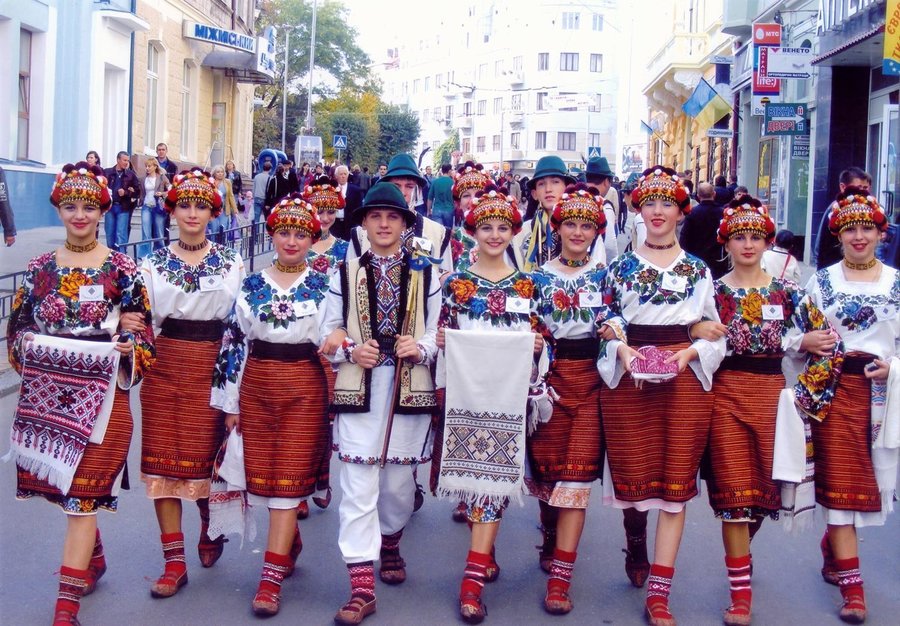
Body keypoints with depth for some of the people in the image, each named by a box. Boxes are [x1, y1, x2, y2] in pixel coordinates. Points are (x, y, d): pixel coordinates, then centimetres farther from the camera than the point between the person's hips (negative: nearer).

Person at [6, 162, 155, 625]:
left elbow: (143, 332, 2)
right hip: (46, 394, 4)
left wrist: (130, 349, -19)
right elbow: (17, 328, 12)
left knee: (83, 493, -5)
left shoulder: (122, 269, -2)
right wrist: (27, 348, -8)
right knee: (65, 484, 15)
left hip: (100, 394, -4)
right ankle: (94, 559, 40)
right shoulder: (39, 268, 7)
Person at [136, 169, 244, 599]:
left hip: (211, 368, -1)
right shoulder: (153, 264, 6)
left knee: (207, 455, 0)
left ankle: (211, 527, 32)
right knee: (163, 459, 1)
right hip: (164, 367, 2)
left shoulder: (232, 265, 3)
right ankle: (174, 562, 9)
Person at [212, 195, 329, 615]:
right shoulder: (251, 286, 5)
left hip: (305, 388, -2)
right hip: (256, 387, 3)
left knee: (289, 477, -4)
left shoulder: (324, 286, 1)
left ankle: (272, 577, -1)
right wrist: (229, 402, 4)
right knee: (260, 475, 7)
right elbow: (234, 343, 5)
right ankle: (291, 540, 34)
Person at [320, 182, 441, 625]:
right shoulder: (345, 274, 6)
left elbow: (440, 333, 7)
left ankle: (389, 544, 43)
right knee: (358, 486, -6)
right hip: (358, 388, -1)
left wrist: (420, 349, -13)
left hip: (410, 388, 1)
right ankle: (362, 586, -3)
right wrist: (351, 350, -12)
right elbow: (328, 332, 8)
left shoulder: (426, 275, 7)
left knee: (399, 481, 13)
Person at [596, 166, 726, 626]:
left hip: (686, 379, 0)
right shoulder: (620, 267, 9)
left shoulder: (700, 270, 11)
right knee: (634, 475, 0)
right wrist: (623, 350, -13)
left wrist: (690, 353, -9)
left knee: (676, 484, -3)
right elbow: (606, 324, 6)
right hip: (628, 379, 0)